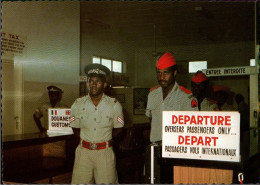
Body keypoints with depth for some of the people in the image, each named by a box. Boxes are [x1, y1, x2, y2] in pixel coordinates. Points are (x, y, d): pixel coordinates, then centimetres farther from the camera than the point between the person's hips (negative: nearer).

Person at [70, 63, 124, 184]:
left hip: (105, 152, -1)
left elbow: (118, 130, 7)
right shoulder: (78, 104, 5)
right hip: (84, 151, 1)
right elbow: (75, 129, 10)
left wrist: (104, 140, -2)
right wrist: (87, 141, -2)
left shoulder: (114, 105, 1)